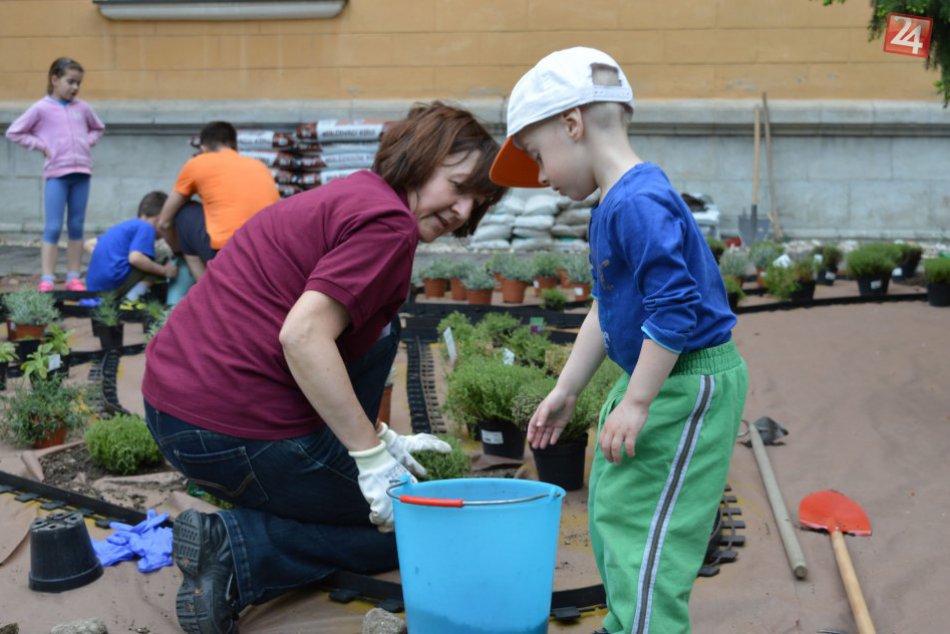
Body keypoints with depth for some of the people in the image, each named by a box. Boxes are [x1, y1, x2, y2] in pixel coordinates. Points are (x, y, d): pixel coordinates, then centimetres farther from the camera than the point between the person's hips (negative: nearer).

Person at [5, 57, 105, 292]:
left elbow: (98, 129, 27)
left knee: (76, 226, 7)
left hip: (81, 173, 4)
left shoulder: (82, 107, 10)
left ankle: (73, 277, 13)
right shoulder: (41, 108, -1)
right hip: (56, 174, -4)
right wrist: (41, 146, -5)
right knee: (53, 227, -5)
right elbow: (14, 132, 1)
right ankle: (47, 279, -2)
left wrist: (87, 142, 8)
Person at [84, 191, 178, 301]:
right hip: (114, 281, -9)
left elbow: (89, 244, 28)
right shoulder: (146, 227, -4)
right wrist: (164, 270, -10)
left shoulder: (125, 225, 24)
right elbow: (135, 258, -20)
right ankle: (131, 298, -18)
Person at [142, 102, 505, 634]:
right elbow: (302, 336, -24)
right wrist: (371, 454, -17)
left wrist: (379, 439, 23)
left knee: (378, 328, 23)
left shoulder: (344, 197, 18)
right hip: (240, 432, -9)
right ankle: (237, 549, -7)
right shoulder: (390, 223, -12)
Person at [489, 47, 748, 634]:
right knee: (611, 514, 20)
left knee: (644, 531, -7)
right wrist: (566, 392, 20)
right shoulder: (616, 205, 11)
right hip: (654, 380, 11)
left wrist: (636, 402, -24)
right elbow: (607, 312, 18)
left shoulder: (638, 202, -23)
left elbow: (675, 309, -29)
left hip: (690, 384, -11)